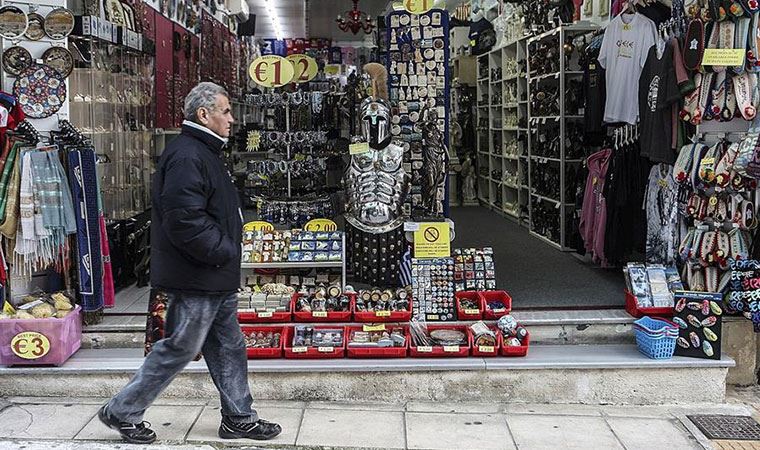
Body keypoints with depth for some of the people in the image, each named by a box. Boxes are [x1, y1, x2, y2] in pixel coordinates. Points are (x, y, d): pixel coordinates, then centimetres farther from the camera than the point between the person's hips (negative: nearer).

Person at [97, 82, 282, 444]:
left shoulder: (204, 153, 16)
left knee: (229, 346, 15)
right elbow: (184, 220, -28)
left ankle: (239, 418, 25)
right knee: (179, 348, 0)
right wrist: (223, 251, -19)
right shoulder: (186, 157, -20)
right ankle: (122, 412, 16)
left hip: (216, 279, 11)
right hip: (195, 278, -11)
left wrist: (227, 248, 14)